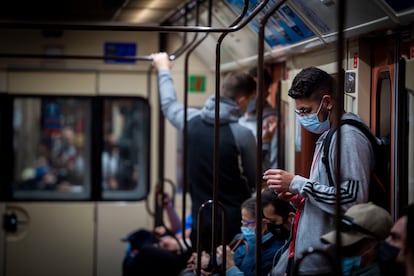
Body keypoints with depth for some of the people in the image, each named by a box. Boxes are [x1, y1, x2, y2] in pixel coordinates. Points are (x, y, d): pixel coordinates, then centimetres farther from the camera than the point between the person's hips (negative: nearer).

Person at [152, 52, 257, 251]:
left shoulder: (192, 121, -1)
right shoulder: (242, 135, -14)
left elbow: (169, 104, 23)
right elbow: (254, 180, 0)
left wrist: (163, 70, 39)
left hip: (201, 222, 5)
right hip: (235, 222, -4)